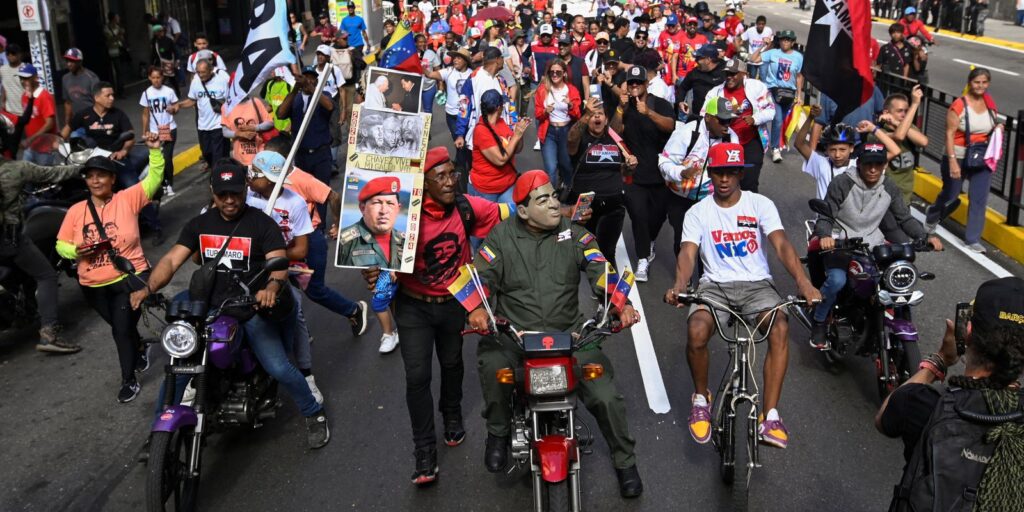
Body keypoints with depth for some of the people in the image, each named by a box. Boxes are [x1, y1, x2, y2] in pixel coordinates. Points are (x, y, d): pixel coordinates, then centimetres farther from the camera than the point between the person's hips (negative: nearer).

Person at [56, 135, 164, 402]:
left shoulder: (127, 199, -7)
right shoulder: (76, 211, 1)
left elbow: (154, 179, -13)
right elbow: (61, 245, 4)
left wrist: (155, 151, -26)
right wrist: (76, 250, -18)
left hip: (130, 278, -4)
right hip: (94, 286, 4)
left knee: (123, 330, -4)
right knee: (119, 328, 21)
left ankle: (129, 380, 13)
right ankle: (140, 348, 52)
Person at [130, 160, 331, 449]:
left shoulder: (262, 223, -4)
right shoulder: (198, 224, 8)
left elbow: (279, 263, -16)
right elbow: (172, 260, -1)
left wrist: (271, 288, -41)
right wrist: (148, 289, -21)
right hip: (210, 309, 4)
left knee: (278, 368, -17)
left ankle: (313, 414, 8)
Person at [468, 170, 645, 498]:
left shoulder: (573, 234, 4)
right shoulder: (502, 236, 3)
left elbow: (601, 271, -7)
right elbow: (481, 275, -6)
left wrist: (621, 305, -26)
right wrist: (477, 309, -29)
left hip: (568, 332, 1)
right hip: (512, 333, -1)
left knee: (605, 395, -12)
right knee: (492, 362, -33)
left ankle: (625, 463, 16)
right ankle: (498, 431, -4)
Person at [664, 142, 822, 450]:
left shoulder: (760, 204, 2)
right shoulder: (698, 212, 4)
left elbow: (781, 244, -12)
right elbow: (688, 253, -10)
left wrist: (803, 281, -30)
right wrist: (679, 285, -33)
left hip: (756, 284, 0)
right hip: (715, 285, 0)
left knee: (780, 330, -30)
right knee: (697, 332, -31)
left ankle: (770, 416, -22)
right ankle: (701, 399, -2)